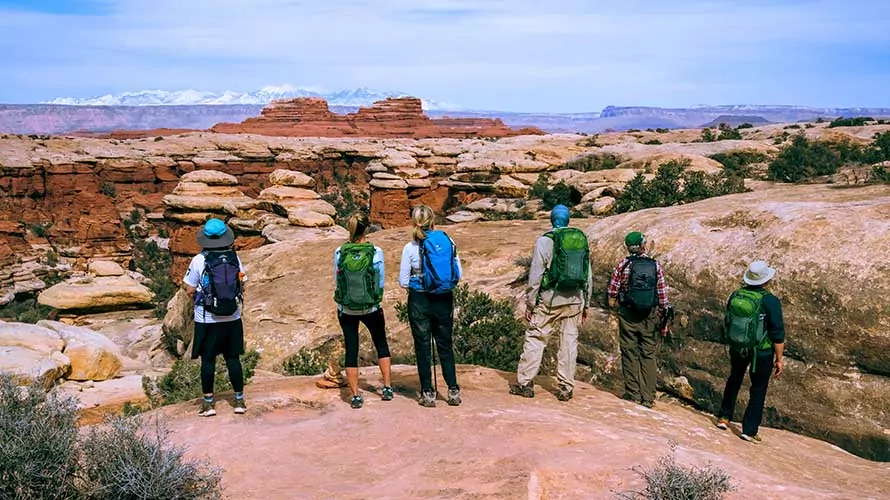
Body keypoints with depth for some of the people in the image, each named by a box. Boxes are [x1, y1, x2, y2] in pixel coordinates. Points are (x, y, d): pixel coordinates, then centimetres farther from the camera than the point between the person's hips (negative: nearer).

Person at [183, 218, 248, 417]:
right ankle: (239, 400, 17)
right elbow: (241, 286, 4)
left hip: (207, 320, -3)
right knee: (233, 358, 11)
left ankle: (208, 403, 13)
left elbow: (190, 290, -8)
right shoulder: (235, 258, -2)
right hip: (232, 318, 3)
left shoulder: (199, 260, -11)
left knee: (208, 359, 7)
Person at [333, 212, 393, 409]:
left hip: (346, 309, 1)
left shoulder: (339, 252, -8)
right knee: (381, 344, 20)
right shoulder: (376, 252, -12)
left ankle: (356, 396, 10)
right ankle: (387, 388, 23)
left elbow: (337, 280, 3)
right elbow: (381, 282, -5)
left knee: (351, 349, 9)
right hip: (371, 308, -1)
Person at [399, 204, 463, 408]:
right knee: (445, 345, 14)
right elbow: (459, 274, 2)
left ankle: (428, 393, 13)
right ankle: (453, 390, 15)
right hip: (445, 300, 3)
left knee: (423, 347, 8)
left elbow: (403, 281, -6)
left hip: (420, 301, -3)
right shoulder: (448, 242, -3)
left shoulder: (410, 248, -10)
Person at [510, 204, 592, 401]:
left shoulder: (545, 240, -6)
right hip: (575, 300, 4)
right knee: (569, 342, 8)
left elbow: (535, 275, -8)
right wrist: (586, 304, 19)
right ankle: (566, 388, 11)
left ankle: (525, 383, 7)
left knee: (535, 338, 4)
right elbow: (588, 276, 12)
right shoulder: (582, 240, 9)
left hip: (550, 299, -4)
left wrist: (529, 303, -1)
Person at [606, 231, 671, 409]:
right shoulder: (656, 266, 0)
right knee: (648, 355, 8)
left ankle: (633, 394, 11)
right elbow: (663, 296, 1)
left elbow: (612, 292, -5)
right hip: (650, 316, 1)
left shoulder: (623, 264, -5)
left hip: (627, 315, -1)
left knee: (630, 354, 7)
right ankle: (648, 397, 10)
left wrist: (613, 314, 6)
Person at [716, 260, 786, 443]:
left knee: (734, 380, 25)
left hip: (736, 348, 4)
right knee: (758, 389, 9)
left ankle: (724, 417, 32)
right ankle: (749, 430, 11)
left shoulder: (735, 296, -4)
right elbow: (778, 334, -15)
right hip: (762, 352, -4)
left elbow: (727, 323, 8)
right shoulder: (770, 301, -18)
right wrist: (779, 359, -7)